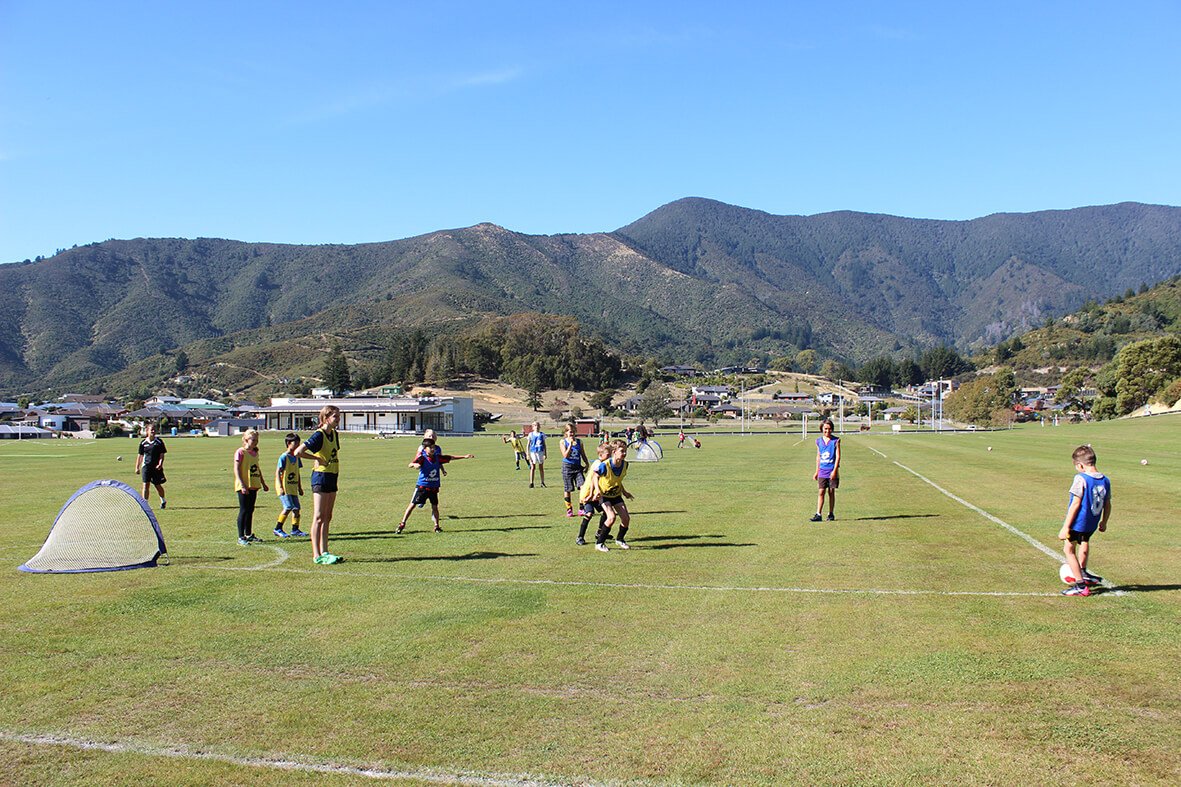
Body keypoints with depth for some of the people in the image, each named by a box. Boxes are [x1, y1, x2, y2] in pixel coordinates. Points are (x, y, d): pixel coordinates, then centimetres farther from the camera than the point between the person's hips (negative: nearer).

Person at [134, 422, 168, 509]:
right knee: (146, 485, -7)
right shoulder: (143, 443, 5)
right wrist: (137, 467, 9)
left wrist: (160, 464, -16)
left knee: (158, 485, 9)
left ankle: (163, 501, 32)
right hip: (146, 466, 1)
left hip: (156, 467, -1)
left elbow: (162, 455, -1)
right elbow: (140, 455, 11)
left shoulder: (159, 442, 0)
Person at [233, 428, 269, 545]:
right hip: (244, 487, -7)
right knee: (243, 511, -6)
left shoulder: (255, 452, 13)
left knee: (250, 510, 14)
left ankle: (249, 535, 24)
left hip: (254, 486, 7)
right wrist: (242, 485, -21)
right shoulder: (240, 452, -9)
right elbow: (236, 470, -14)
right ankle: (241, 538, -3)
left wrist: (263, 483, 24)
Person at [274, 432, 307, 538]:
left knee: (296, 508, 4)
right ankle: (278, 528, -4)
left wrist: (300, 487, 20)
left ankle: (295, 530, 14)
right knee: (288, 507, -15)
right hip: (284, 487, -7)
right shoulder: (284, 457, -10)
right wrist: (280, 487, -18)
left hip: (293, 487, 7)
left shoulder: (296, 457, 11)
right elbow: (277, 472, -12)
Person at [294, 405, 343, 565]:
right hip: (321, 477, -8)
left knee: (327, 517, 10)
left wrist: (336, 476, 14)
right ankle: (316, 555, -2)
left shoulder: (335, 434, 11)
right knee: (319, 517, -5)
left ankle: (324, 552, 16)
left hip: (332, 478, 8)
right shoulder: (318, 435, -14)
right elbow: (298, 452, -21)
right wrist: (317, 458, -11)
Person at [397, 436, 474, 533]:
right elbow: (410, 464, -30)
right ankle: (402, 524, 6)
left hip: (434, 487, 4)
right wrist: (415, 464, -54)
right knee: (412, 504, -1)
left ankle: (437, 526, 21)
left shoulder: (437, 457, 1)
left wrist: (464, 456, 11)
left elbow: (450, 458, 12)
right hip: (422, 486, -4)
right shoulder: (422, 458, -15)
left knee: (435, 506, 9)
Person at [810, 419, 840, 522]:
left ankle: (831, 514, 16)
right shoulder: (819, 441, 7)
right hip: (822, 471, 2)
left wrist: (834, 470, -14)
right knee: (821, 492, -3)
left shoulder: (836, 440, -3)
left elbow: (838, 456, -6)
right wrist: (817, 471, 15)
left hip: (832, 471, -2)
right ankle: (818, 514, -5)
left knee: (831, 492, 5)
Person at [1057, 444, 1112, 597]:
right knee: (1084, 540, 35)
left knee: (1068, 549, 4)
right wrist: (1104, 523, 29)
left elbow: (1076, 504, -19)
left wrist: (1066, 527, -15)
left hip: (1078, 522, -8)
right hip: (1093, 524, 8)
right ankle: (1082, 572, 44)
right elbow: (1107, 505, 12)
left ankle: (1081, 585, 2)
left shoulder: (1081, 479, -17)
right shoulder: (1105, 480, 3)